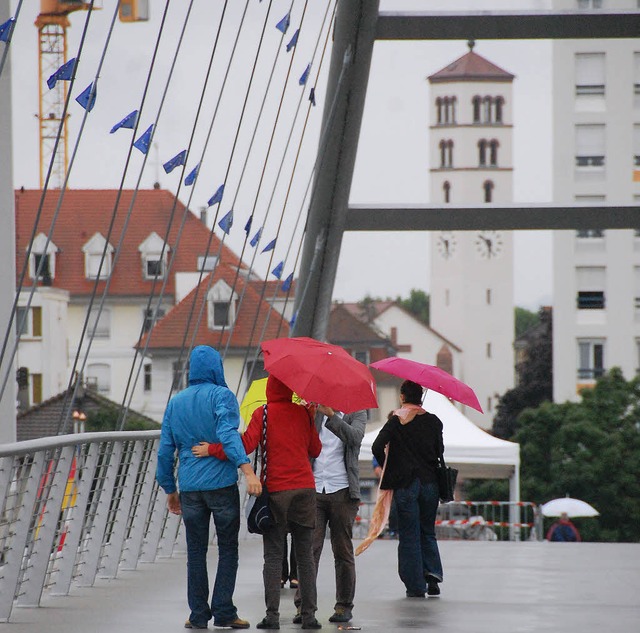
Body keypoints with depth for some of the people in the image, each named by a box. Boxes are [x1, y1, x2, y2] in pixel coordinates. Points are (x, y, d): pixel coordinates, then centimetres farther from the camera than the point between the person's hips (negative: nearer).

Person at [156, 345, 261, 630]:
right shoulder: (222, 396, -4)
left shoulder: (176, 402, 11)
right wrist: (247, 470, -30)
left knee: (196, 551, 8)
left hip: (190, 488, 4)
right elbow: (228, 434, -21)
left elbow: (165, 450, 12)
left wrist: (170, 490, 20)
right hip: (222, 485, -4)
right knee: (227, 548, 4)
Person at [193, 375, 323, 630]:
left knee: (273, 556, 0)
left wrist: (211, 450, -7)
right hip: (304, 489, 3)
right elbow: (315, 449, 15)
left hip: (275, 490, -3)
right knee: (305, 555, 6)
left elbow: (246, 444, -16)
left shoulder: (263, 413, -4)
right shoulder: (302, 413, 7)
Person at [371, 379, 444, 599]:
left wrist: (387, 468, 2)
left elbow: (377, 447, -14)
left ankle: (416, 586, 2)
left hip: (405, 484, -3)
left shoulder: (396, 421, -6)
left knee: (409, 535, 4)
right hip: (430, 482, 3)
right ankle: (432, 572, -3)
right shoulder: (433, 421, 2)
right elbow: (440, 451, 7)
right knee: (427, 532, 18)